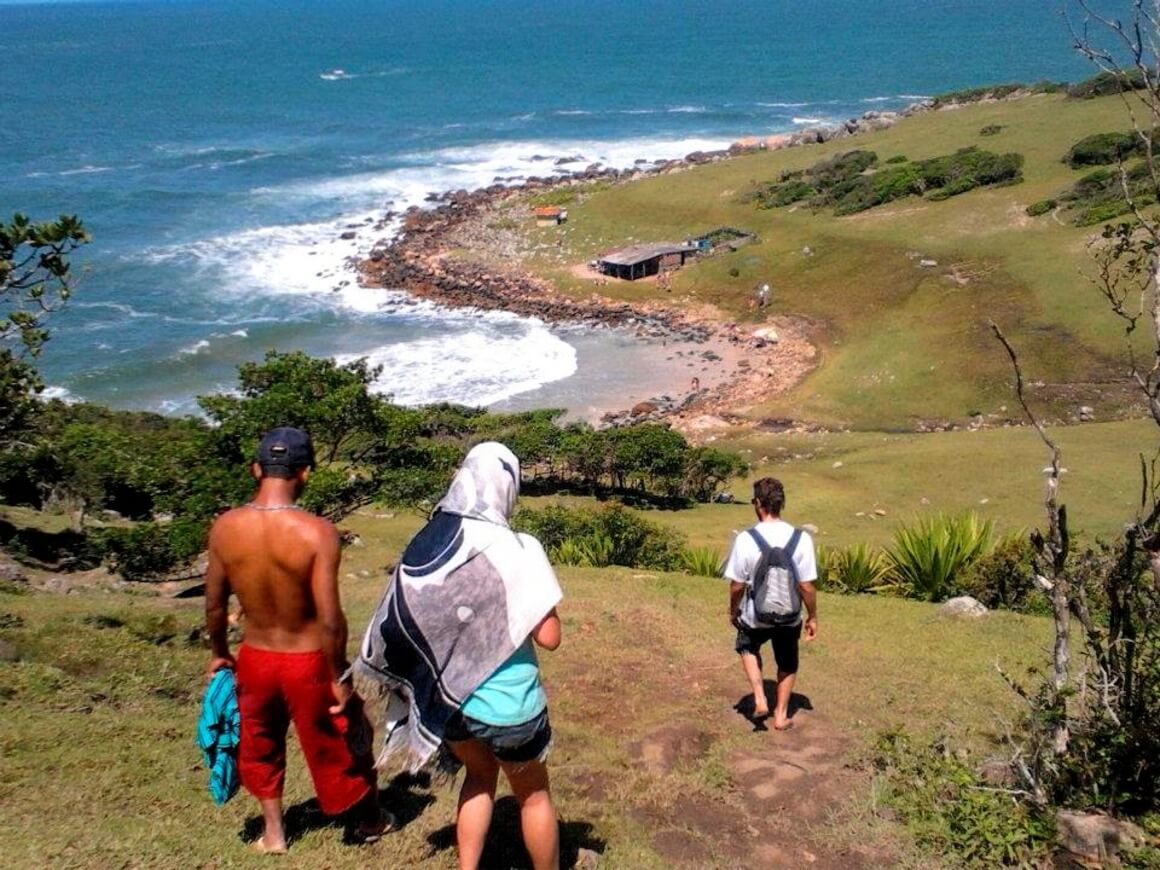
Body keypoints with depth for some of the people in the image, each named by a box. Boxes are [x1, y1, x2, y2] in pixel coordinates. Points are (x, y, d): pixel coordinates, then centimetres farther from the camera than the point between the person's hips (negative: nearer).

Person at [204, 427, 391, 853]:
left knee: (261, 746, 28)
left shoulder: (225, 527, -13)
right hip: (309, 661, -3)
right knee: (340, 742, 21)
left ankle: (273, 831, 43)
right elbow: (329, 619, -24)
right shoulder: (316, 532, -26)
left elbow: (214, 604, -1)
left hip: (255, 657, 3)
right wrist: (339, 677, -11)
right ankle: (369, 819, 42)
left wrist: (219, 653, 17)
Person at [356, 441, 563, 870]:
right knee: (533, 794, 20)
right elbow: (548, 637, -19)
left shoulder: (425, 544, -6)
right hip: (507, 703, -4)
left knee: (479, 775, 30)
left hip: (447, 696, 5)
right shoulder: (517, 551, -20)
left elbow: (398, 625, 1)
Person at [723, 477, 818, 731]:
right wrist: (813, 617, 4)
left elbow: (737, 585, -12)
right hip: (789, 616, 1)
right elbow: (807, 586, -12)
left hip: (755, 616, -1)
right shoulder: (801, 538, -17)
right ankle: (781, 716, 35)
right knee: (787, 664, 25)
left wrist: (733, 611, 7)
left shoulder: (746, 539, -20)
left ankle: (760, 700, 17)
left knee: (748, 648, 30)